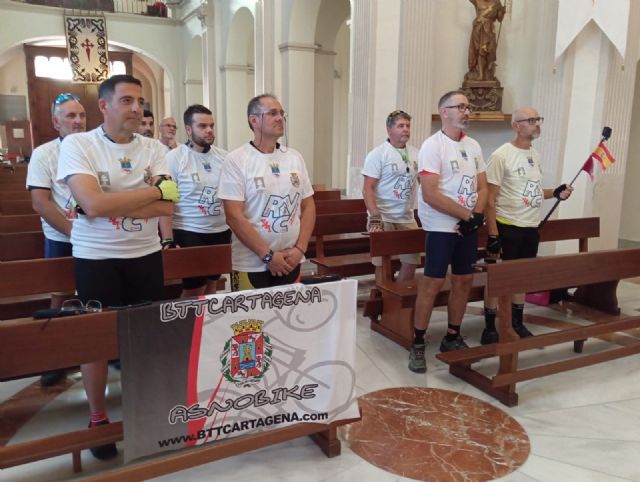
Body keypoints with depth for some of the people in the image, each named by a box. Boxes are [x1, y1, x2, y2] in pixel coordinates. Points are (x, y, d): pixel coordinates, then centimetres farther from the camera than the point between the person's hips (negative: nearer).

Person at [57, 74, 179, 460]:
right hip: (95, 259, -3)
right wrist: (157, 188, -17)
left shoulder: (154, 149, 0)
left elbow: (167, 207, -11)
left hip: (146, 256, 4)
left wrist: (111, 205, -21)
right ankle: (98, 418, 31)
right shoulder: (77, 144, -10)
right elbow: (93, 203, -25)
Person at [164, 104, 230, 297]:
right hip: (189, 234, -5)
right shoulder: (174, 157, -7)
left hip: (221, 232, 5)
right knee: (193, 291, 1)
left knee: (211, 285, 16)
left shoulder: (224, 157, 6)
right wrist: (168, 239, -15)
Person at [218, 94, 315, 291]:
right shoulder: (236, 160, -8)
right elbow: (234, 216, -13)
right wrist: (268, 255, -15)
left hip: (291, 262, 4)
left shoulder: (295, 157, 6)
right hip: (251, 265, -4)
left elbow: (308, 206, 8)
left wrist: (300, 248, -4)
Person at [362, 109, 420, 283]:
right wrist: (375, 217, -23)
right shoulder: (378, 154, -8)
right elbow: (367, 189, -13)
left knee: (411, 260, 9)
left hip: (407, 218, 6)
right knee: (383, 263, 0)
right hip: (384, 218, -6)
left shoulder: (415, 153, 9)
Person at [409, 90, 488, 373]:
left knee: (464, 281, 11)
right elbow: (431, 195, -20)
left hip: (468, 227, 7)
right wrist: (467, 214, -15)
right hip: (441, 226, -7)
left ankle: (452, 337, 25)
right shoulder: (433, 146, -12)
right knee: (432, 283, -5)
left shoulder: (473, 146, 10)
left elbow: (482, 186, 12)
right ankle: (418, 344, 7)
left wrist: (477, 215, -7)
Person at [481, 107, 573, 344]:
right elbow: (490, 198, -15)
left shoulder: (535, 155, 11)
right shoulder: (501, 155, -13)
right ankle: (490, 329, 11)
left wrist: (555, 193, 2)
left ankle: (517, 324, 29)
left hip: (531, 227, 8)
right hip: (507, 227, -7)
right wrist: (493, 234, -19)